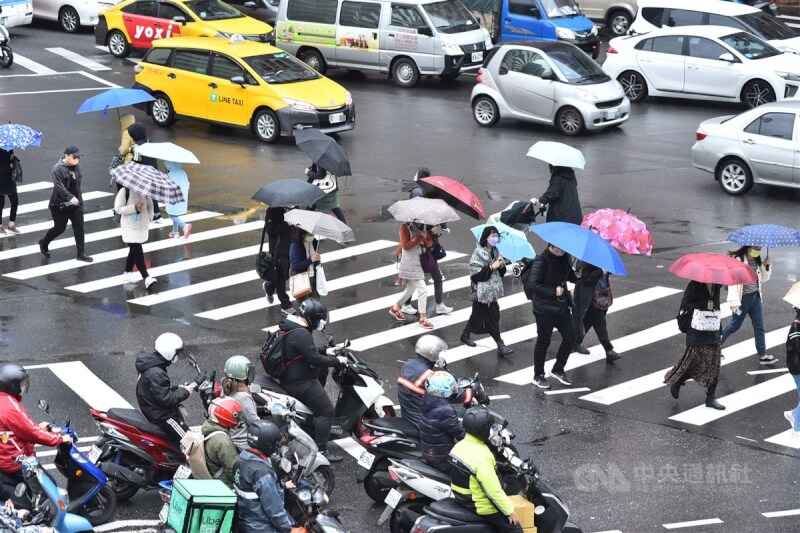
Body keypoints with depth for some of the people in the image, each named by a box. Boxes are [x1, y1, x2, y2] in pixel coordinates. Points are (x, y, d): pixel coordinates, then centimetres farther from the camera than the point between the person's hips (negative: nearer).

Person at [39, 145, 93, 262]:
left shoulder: (76, 166, 3)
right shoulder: (58, 169, -19)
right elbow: (59, 186, -28)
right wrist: (70, 197, -37)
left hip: (76, 203, 6)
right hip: (60, 205, -6)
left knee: (79, 228, 0)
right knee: (59, 228, 7)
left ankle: (81, 253, 4)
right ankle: (43, 242, 34)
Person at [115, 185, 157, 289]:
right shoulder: (124, 191, -12)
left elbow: (150, 205, 17)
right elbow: (118, 208, -15)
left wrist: (149, 217, 1)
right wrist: (134, 208, -23)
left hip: (143, 226, 6)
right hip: (130, 227, -6)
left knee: (134, 250, 17)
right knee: (138, 251, -12)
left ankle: (127, 273, 33)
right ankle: (146, 278, -17)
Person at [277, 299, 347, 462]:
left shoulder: (290, 323, 8)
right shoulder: (301, 334, -26)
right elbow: (315, 359, -27)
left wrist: (325, 351, 15)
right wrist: (336, 360, -14)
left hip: (289, 375, 11)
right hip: (300, 382, -11)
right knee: (326, 411, -8)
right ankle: (321, 450, -8)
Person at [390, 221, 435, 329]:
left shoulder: (422, 227, 8)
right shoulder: (405, 227, -12)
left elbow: (430, 242, 8)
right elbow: (405, 245, -18)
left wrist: (425, 242, -14)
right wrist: (420, 238, -23)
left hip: (418, 262, 8)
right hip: (410, 264, -8)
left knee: (410, 289, 20)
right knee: (423, 289, -10)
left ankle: (395, 308, 40)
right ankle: (422, 319, -3)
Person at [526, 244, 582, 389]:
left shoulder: (564, 257, 2)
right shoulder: (541, 261, -20)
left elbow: (568, 276, 18)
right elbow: (532, 285, -25)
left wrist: (576, 275, -5)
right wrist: (554, 292, -25)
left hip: (561, 306, 7)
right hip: (545, 309, -7)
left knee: (570, 336, 9)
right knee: (543, 341, 5)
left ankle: (558, 369, 26)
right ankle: (538, 376, 21)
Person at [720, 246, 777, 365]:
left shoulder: (757, 261, 6)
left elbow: (764, 278, 14)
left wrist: (767, 266, -4)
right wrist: (734, 302, -25)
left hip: (756, 297, 6)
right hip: (743, 298, -6)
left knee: (759, 327, 4)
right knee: (735, 325, 8)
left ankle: (762, 355, 8)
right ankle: (716, 343, 31)